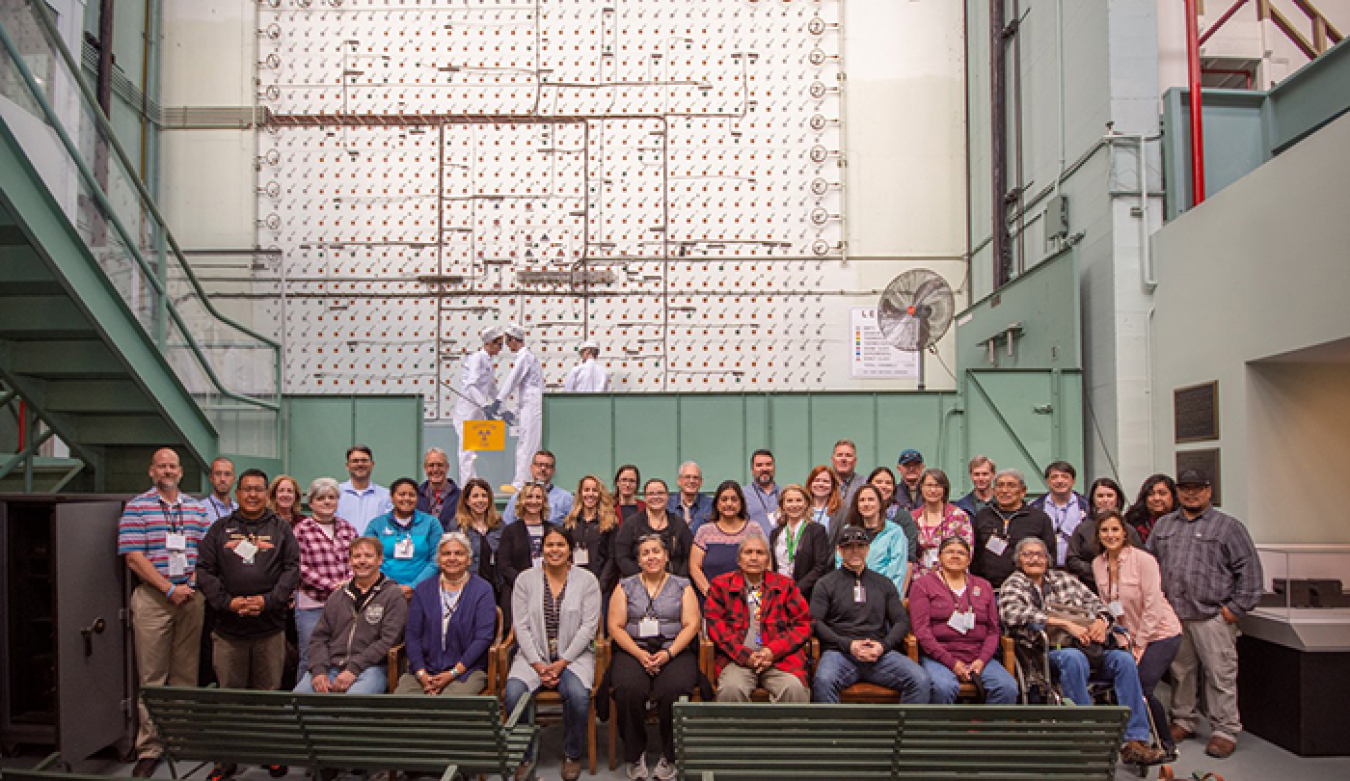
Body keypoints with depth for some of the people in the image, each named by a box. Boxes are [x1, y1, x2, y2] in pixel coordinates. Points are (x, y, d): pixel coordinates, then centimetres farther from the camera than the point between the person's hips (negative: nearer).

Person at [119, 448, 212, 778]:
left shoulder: (197, 509, 12)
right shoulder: (136, 508, 0)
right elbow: (134, 557, -7)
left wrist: (193, 584, -5)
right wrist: (169, 589, -12)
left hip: (191, 598, 3)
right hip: (152, 598, -3)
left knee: (186, 673, 8)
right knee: (151, 676, 0)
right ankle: (149, 748, 6)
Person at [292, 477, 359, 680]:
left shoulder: (348, 528, 12)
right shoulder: (301, 530, -2)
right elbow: (301, 568, -8)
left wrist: (349, 581, -7)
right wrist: (332, 585, -15)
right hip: (311, 604, -4)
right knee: (309, 659, 2)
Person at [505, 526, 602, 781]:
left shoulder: (586, 580, 2)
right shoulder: (525, 579, 6)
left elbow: (588, 626, -3)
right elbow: (521, 626, 1)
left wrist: (563, 662, -12)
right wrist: (538, 665, -10)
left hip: (574, 655, -1)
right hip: (533, 655, 1)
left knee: (578, 694, -31)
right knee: (513, 693, -27)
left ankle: (572, 755, -3)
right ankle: (524, 755, -4)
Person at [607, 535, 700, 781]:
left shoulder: (682, 586, 12)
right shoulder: (625, 586, 13)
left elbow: (691, 625, 3)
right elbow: (615, 626, 5)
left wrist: (668, 653, -12)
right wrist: (640, 654, -10)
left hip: (675, 651, 0)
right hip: (633, 650, 1)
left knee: (673, 691, -31)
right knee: (628, 690, -31)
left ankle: (669, 756, -9)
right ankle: (635, 755, -9)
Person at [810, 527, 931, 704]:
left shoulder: (884, 583, 23)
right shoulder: (826, 584, 13)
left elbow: (901, 621, 17)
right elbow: (815, 622, 3)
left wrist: (883, 645, -3)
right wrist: (848, 645, -10)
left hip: (880, 652, 3)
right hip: (839, 652, -3)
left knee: (921, 681, -24)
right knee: (823, 681, -37)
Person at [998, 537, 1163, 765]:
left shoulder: (1064, 578, 25)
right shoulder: (1014, 584, 9)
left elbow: (1094, 602, 21)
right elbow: (1013, 615, -11)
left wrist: (1100, 620, -4)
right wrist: (1065, 623, -16)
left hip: (1084, 645, 5)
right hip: (1047, 651, -5)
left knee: (1123, 659, -21)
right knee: (1073, 658, -36)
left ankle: (1135, 741, -24)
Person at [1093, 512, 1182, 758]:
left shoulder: (1143, 560, -15)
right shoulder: (1098, 564, 2)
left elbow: (1153, 606, -16)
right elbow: (1107, 606, 7)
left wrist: (1140, 644, -14)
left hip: (1161, 634, -5)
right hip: (1130, 637, 5)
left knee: (1140, 689, -14)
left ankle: (1166, 745, 8)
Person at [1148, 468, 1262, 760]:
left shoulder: (1228, 526, 3)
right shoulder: (1164, 525, 16)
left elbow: (1249, 568, -1)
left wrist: (1237, 607, -6)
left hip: (1212, 616, -4)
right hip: (1172, 616, 4)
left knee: (1220, 675, -3)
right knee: (1180, 671, 10)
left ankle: (1225, 731, 7)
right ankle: (1184, 721, 23)